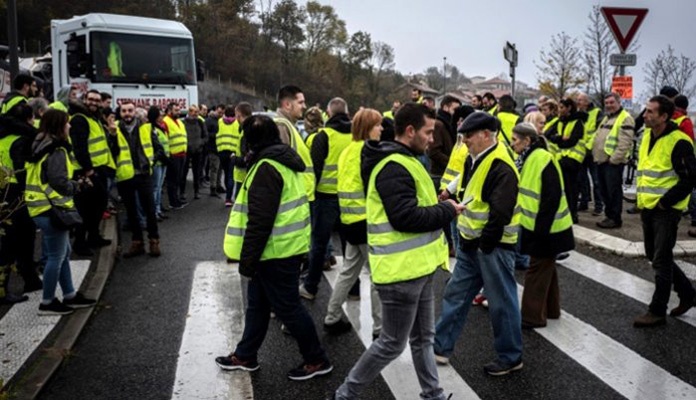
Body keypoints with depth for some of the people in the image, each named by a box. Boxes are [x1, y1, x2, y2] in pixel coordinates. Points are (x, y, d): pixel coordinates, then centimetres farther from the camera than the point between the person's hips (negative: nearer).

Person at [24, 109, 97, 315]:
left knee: (63, 253, 17)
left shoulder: (41, 146, 13)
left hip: (42, 208, 10)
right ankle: (47, 303, 10)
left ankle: (70, 296, 25)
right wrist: (77, 186, -5)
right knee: (56, 256, 0)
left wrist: (74, 184, 8)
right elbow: (59, 182, -23)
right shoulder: (56, 151, -17)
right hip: (51, 210, -10)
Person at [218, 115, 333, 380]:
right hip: (286, 246, 10)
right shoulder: (284, 160, 11)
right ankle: (245, 355, 33)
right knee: (258, 302, 19)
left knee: (287, 307, 2)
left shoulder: (266, 167, -20)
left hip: (276, 250, -10)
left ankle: (316, 360, 15)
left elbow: (259, 220, -24)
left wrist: (247, 258, -18)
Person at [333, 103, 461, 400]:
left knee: (422, 338, 20)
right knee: (392, 344, 1)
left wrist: (437, 204, 4)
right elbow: (406, 217, -27)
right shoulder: (393, 167, -20)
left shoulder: (403, 161, 14)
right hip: (402, 269, -10)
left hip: (417, 266, 10)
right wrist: (447, 210, -15)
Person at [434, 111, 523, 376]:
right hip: (470, 243, 9)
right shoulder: (474, 159, 9)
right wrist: (465, 236, 12)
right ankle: (441, 346, 26)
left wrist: (484, 244, -18)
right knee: (455, 294, 14)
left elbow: (501, 213, -25)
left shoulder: (501, 167, -21)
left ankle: (511, 357, 22)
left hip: (493, 246, -9)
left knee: (501, 303, 5)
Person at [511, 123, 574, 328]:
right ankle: (550, 309, 32)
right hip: (538, 226, 10)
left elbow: (552, 197, -24)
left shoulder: (543, 160, -21)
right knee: (545, 267, 19)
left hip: (546, 228, -10)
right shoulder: (526, 159, 9)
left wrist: (541, 228, -23)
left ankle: (532, 316, 8)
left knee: (537, 269, -2)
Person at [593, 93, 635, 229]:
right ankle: (609, 215, 24)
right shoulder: (606, 118, 20)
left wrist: (614, 159, -21)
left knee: (614, 191, -4)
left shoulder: (625, 118, -10)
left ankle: (615, 219, 4)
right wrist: (596, 154, 16)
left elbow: (624, 143, -19)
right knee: (604, 190, 14)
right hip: (601, 160, 9)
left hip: (613, 162, -9)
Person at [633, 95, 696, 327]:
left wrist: (665, 201, -16)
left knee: (661, 261, -1)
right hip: (647, 207, 8)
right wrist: (641, 195, 14)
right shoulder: (647, 136, 9)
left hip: (666, 210, -8)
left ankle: (657, 312, 9)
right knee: (654, 256, 17)